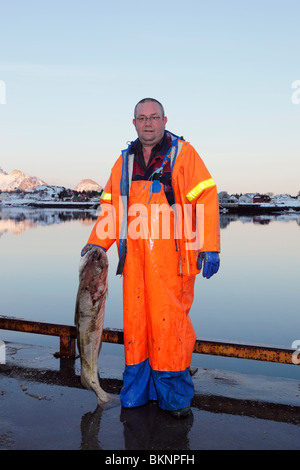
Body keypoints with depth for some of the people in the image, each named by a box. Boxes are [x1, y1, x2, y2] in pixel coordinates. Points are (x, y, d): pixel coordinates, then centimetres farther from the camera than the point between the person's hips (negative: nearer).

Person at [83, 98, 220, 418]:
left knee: (170, 319, -4)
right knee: (135, 317, 4)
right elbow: (111, 207, 20)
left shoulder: (182, 154, 3)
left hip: (172, 256, -4)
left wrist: (210, 248, -12)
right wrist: (95, 245, 9)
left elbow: (206, 199, -4)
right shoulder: (124, 161, 16)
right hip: (134, 255, 4)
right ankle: (137, 389, 18)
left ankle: (175, 394, 11)